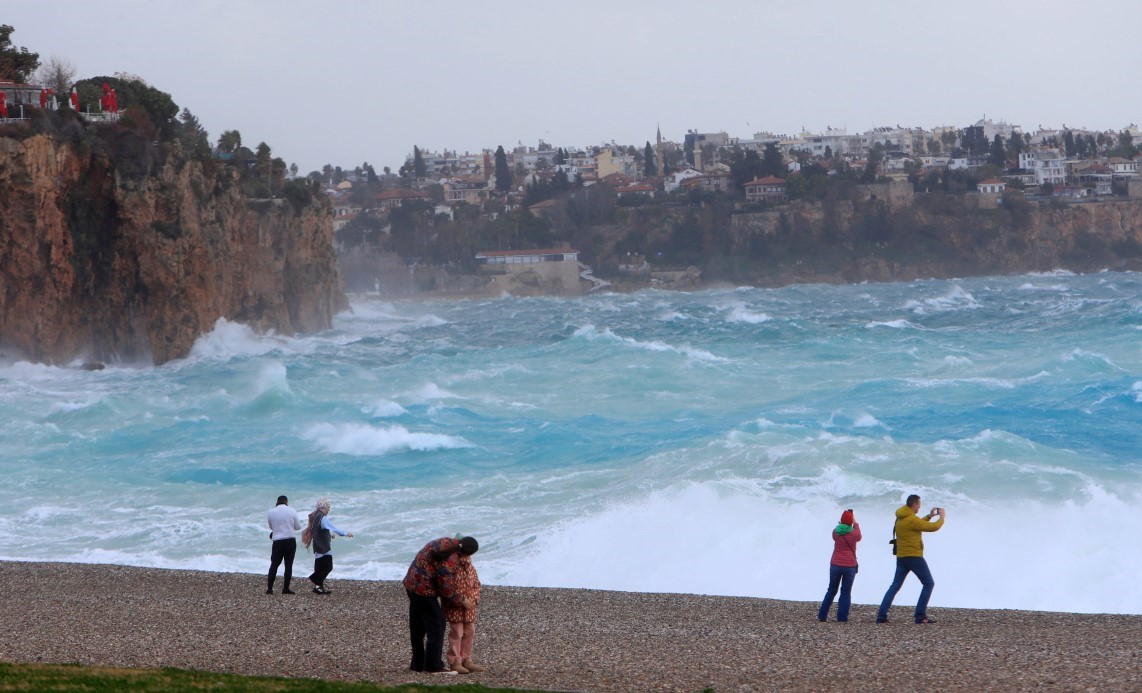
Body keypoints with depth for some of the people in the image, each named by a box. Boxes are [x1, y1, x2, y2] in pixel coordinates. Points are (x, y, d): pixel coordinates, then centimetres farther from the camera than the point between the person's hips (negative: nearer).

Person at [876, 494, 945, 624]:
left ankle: (881, 616, 1)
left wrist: (929, 516, 24)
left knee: (895, 586, 9)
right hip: (914, 557, -8)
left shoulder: (900, 518, 10)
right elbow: (933, 527, -14)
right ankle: (920, 616, -1)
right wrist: (942, 517, 4)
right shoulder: (912, 519, -18)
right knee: (928, 583, 4)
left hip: (901, 557, 8)